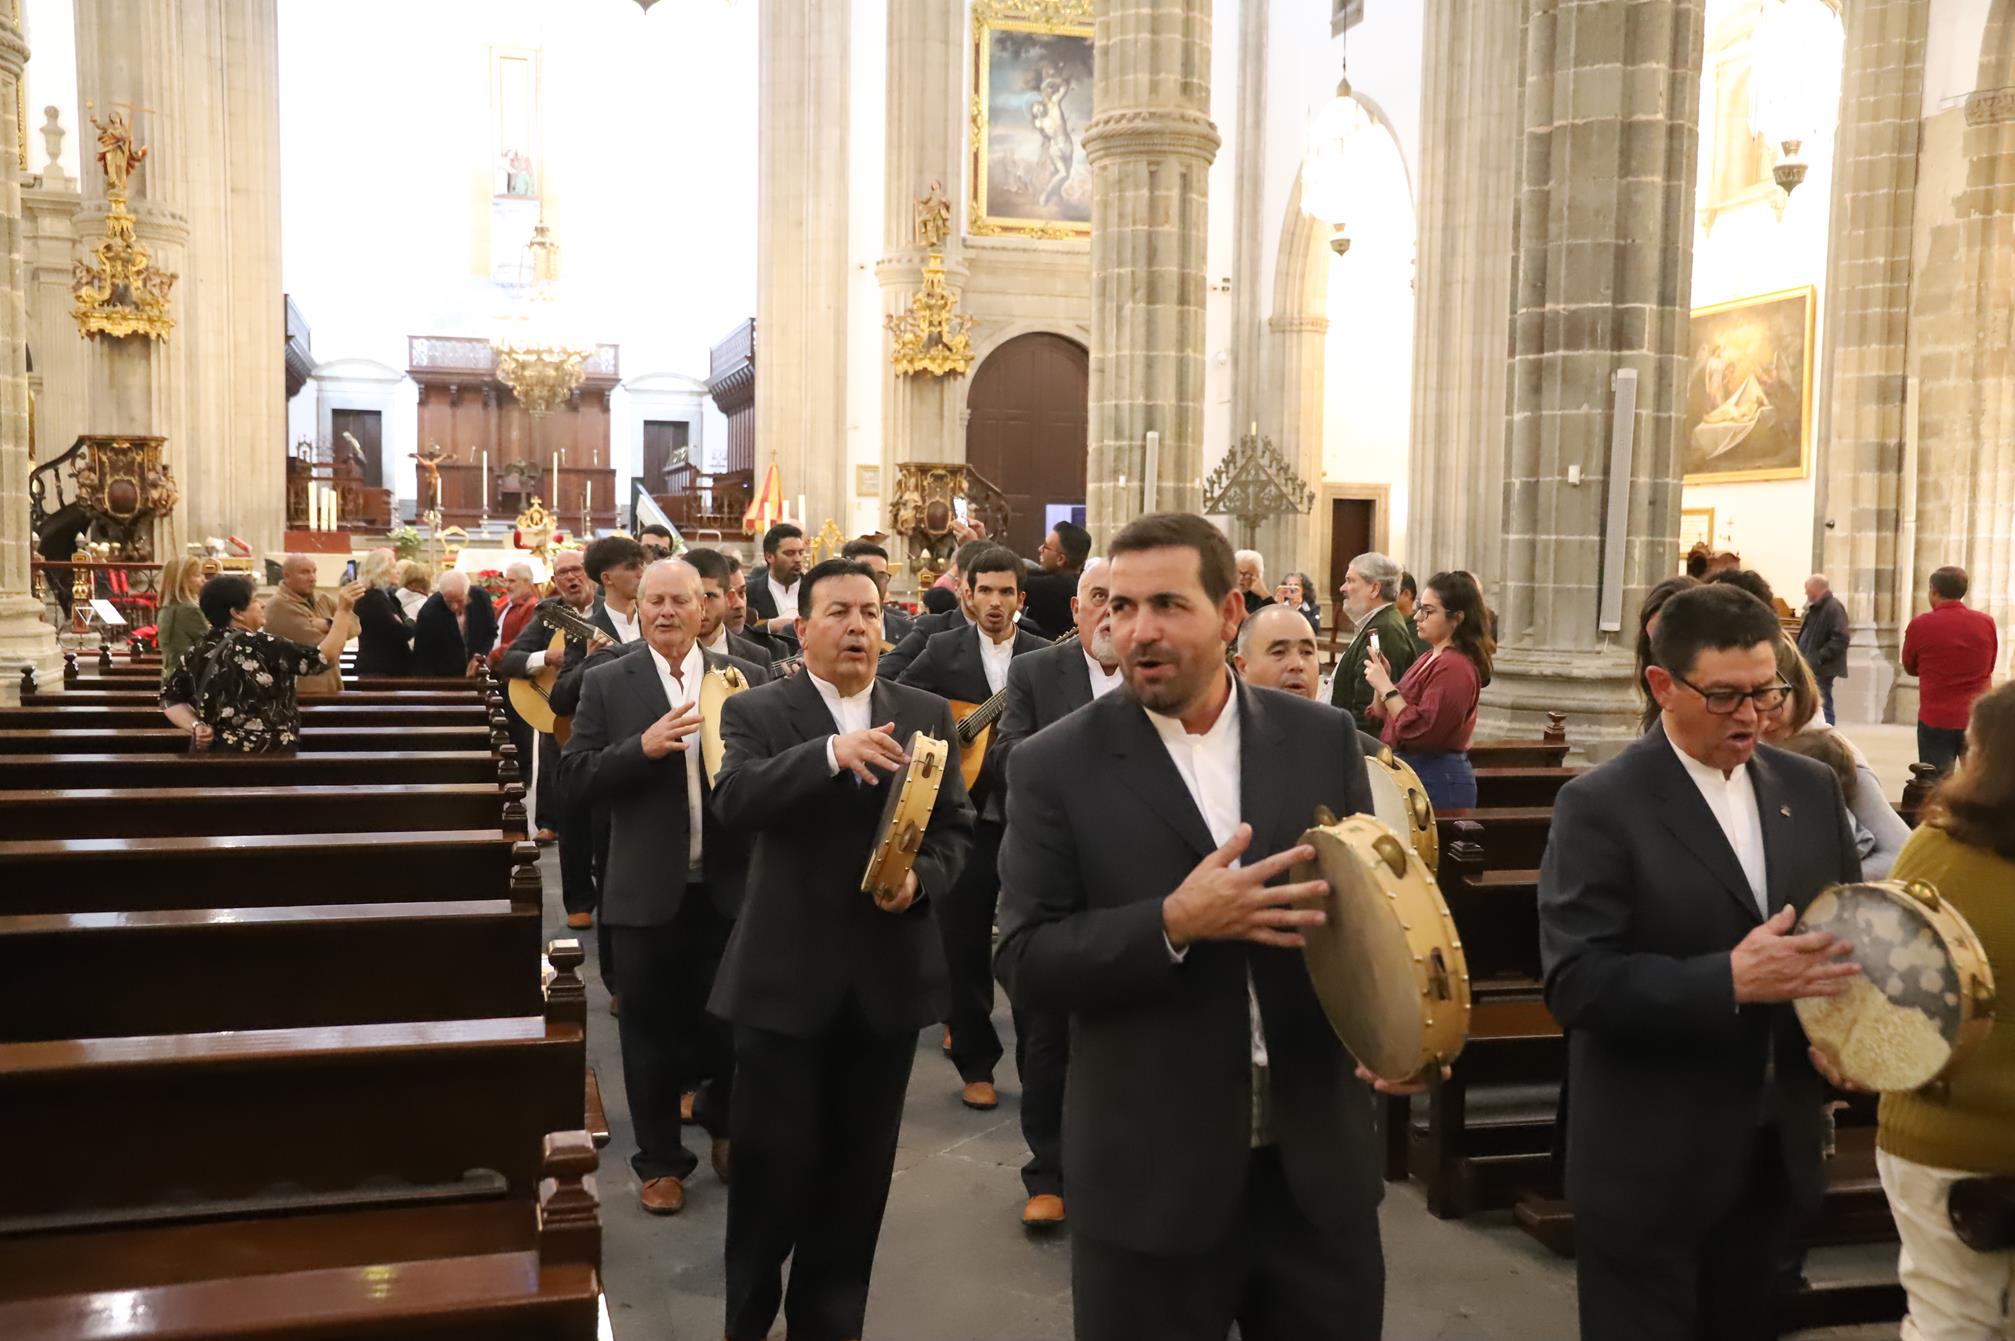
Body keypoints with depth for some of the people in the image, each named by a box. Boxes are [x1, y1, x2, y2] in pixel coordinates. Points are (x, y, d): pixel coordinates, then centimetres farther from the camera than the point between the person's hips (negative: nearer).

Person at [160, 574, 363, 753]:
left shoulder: (201, 650, 4)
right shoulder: (259, 646, -16)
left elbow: (170, 698, 7)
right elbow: (325, 657, -17)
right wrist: (343, 610, -13)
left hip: (215, 752, 7)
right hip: (263, 756, -7)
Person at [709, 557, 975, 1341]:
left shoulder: (927, 714, 6)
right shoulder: (757, 712, -4)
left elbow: (956, 827, 7)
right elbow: (734, 802, -22)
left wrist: (923, 879, -14)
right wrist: (831, 752, -36)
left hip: (888, 977, 3)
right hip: (786, 977, -3)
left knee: (859, 1172, 15)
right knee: (771, 1167, 7)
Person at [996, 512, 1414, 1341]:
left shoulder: (1324, 739, 1)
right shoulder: (1055, 765, -7)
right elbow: (1024, 961, -10)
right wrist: (1173, 923, -23)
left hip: (1319, 1164, 3)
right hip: (1151, 1178, -2)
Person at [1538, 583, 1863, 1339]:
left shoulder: (1810, 789, 5)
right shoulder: (1601, 805, -14)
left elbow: (1852, 927, 12)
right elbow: (1576, 983, -21)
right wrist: (1730, 981, -29)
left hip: (1774, 1151, 6)